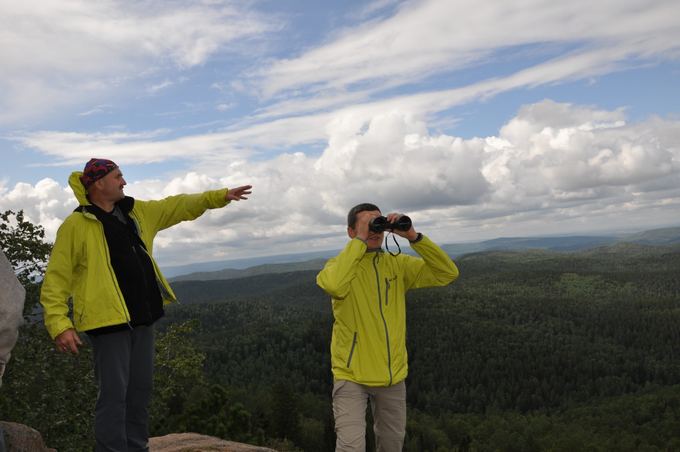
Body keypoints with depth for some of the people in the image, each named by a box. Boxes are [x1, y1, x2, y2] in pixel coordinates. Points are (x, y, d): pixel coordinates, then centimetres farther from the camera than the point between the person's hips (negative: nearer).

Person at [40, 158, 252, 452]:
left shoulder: (137, 212, 12)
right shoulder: (75, 226, -8)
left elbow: (179, 206, 21)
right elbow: (56, 280, -10)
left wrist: (220, 196, 20)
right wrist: (60, 324, -18)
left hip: (142, 318, 7)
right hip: (108, 320, -7)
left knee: (140, 391, 15)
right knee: (114, 395, -5)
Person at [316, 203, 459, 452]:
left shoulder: (397, 264, 3)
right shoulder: (340, 264, -8)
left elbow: (447, 273, -6)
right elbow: (334, 285, -32)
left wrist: (413, 237, -15)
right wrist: (359, 241, -23)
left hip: (393, 375, 4)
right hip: (351, 375, -4)